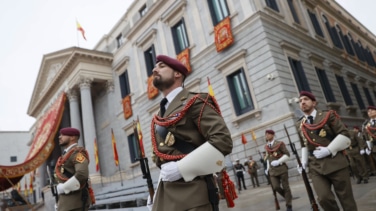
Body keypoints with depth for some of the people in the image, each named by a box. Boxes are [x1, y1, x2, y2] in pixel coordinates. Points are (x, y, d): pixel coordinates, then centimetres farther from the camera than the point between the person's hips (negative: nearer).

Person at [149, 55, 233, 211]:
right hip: (164, 193, 7)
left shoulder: (194, 102, -6)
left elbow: (223, 141, -17)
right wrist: (157, 192, 13)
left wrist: (181, 168, -19)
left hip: (191, 190, -7)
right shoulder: (157, 119, 17)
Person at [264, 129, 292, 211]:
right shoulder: (266, 147, 9)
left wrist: (278, 161, -19)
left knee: (285, 187, 2)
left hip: (282, 168, -4)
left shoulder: (280, 143, -6)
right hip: (273, 170, 4)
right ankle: (288, 197, 21)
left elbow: (287, 155, -8)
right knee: (275, 187, -7)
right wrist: (268, 168, 15)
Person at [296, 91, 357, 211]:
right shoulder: (300, 125, 10)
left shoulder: (328, 115, 0)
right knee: (324, 198, -15)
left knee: (346, 200, 6)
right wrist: (304, 160, 7)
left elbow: (345, 136, -5)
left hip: (336, 163, -2)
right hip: (315, 167, 2)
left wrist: (329, 150, -15)